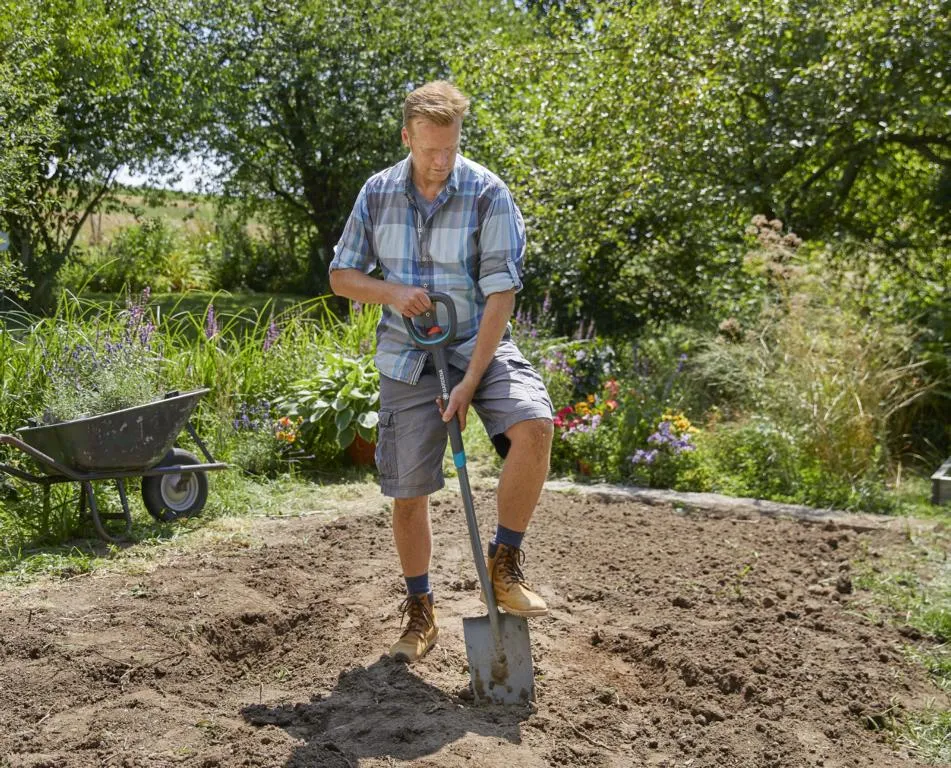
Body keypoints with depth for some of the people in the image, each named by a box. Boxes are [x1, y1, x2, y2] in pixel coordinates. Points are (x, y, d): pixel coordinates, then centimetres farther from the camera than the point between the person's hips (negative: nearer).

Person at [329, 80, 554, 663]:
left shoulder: (488, 194, -11)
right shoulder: (378, 193, 0)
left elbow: (500, 294, -15)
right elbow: (341, 276, 6)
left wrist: (471, 381, -21)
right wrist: (392, 291, -15)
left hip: (479, 346, -2)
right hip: (408, 358, 2)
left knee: (533, 426, -30)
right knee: (408, 493, 4)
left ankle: (505, 563, -10)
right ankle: (420, 612, 25)